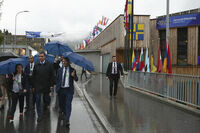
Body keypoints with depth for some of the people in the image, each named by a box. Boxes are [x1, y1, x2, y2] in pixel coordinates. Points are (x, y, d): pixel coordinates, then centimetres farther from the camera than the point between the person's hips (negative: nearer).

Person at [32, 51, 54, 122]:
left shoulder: (49, 65, 0)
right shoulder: (36, 65, 6)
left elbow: (52, 76, 0)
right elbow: (33, 76, 9)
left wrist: (51, 85, -6)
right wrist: (33, 86, 5)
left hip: (46, 86, -1)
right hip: (38, 86, 1)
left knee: (46, 98, 8)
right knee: (38, 101, -1)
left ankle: (46, 105, 43)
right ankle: (39, 116, 5)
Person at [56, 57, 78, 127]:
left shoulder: (72, 70, 0)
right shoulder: (60, 70, 7)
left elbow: (76, 79, -4)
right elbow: (57, 79, 12)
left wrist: (74, 76, -25)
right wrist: (57, 88, 4)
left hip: (69, 90, -3)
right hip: (61, 89, 3)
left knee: (68, 104, -10)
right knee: (62, 104, 13)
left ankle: (67, 120, -14)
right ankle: (65, 114, 39)